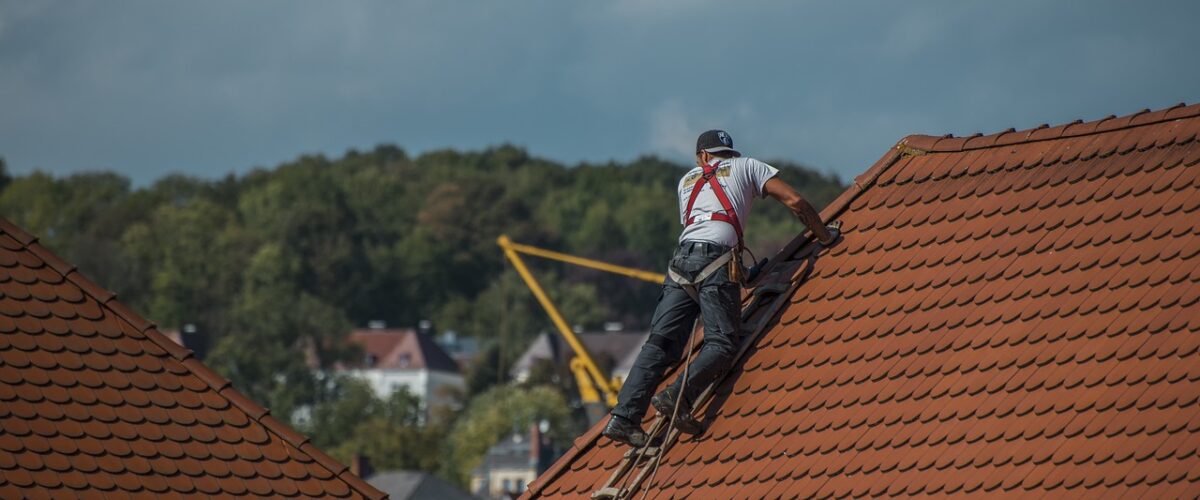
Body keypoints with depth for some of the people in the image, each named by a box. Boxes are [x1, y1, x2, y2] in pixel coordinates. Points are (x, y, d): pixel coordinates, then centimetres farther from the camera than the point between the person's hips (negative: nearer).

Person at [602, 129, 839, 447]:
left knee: (660, 343, -2)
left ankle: (624, 417, -15)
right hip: (716, 258, -4)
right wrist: (825, 236, 25)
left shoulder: (688, 180, 32)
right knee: (722, 343, -9)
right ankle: (679, 397, -32)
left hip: (681, 259, 4)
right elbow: (794, 201, 13)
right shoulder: (746, 167, 21)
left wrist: (743, 271, 41)